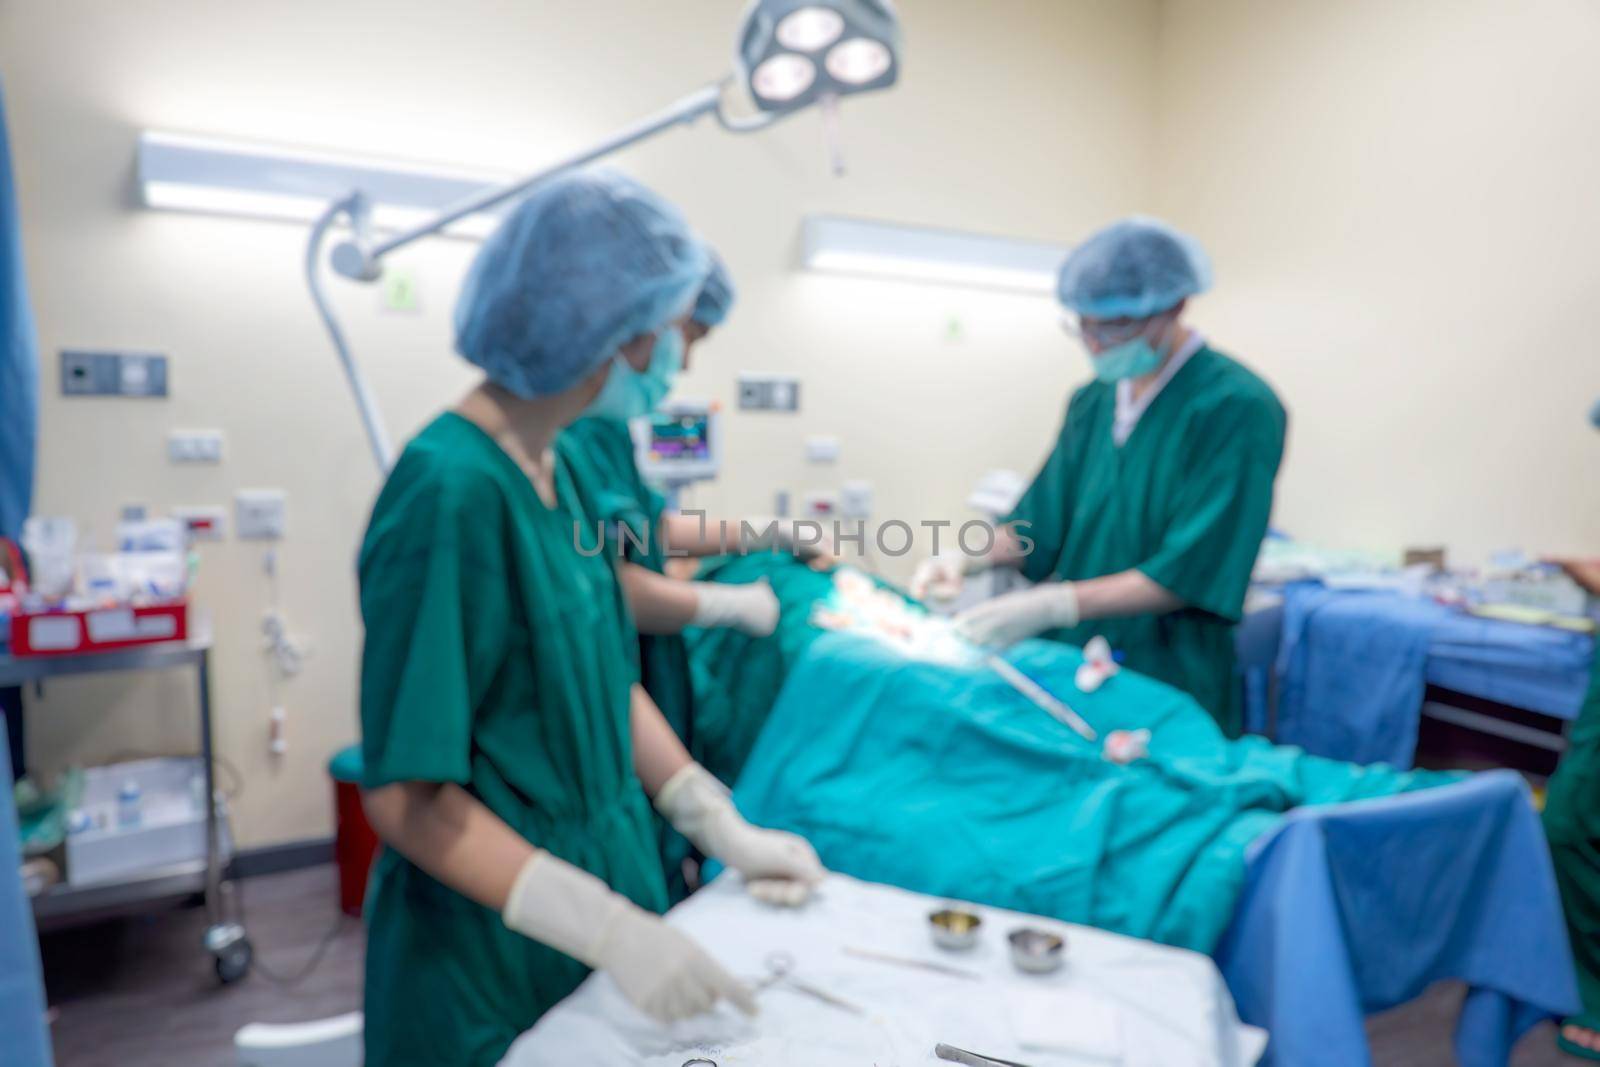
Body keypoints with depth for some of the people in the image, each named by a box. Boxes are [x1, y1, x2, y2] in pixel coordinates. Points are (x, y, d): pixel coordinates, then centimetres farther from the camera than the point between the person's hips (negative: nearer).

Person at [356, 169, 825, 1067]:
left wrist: (724, 829, 3)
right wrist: (612, 931, -25)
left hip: (598, 877, 7)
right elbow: (409, 797, -23)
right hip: (493, 953, -7)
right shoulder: (453, 490, -26)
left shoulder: (552, 469, -1)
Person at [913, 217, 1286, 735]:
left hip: (1165, 686, -5)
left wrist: (1054, 605, -25)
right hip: (1068, 663, 6)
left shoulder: (1237, 408, -14)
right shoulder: (1092, 401, 6)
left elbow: (1189, 573, -19)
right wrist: (971, 557, -8)